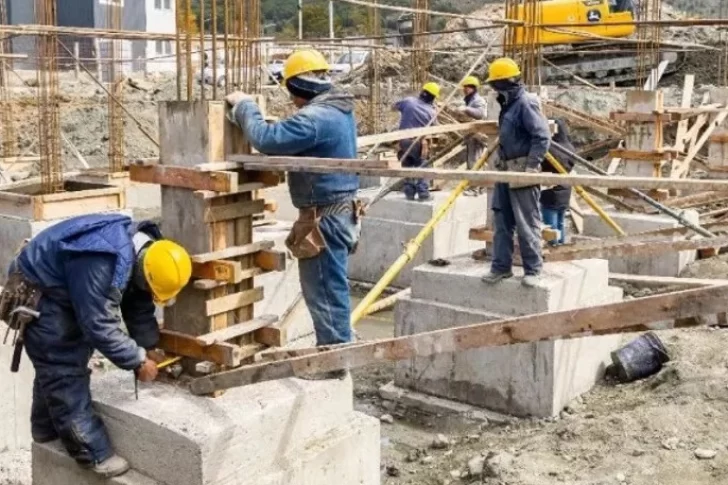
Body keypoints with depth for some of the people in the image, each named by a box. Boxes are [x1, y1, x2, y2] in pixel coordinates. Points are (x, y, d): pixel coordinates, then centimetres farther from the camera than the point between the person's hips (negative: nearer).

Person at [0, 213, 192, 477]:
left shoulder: (142, 248, -9)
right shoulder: (101, 264, -38)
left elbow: (138, 304, 3)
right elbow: (99, 326, -32)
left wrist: (148, 347, 1)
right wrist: (138, 361, -23)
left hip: (62, 289, 9)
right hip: (36, 293, -9)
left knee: (64, 363, 18)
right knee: (65, 371, -8)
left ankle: (47, 428, 35)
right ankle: (93, 453, -3)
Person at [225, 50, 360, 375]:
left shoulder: (314, 117, -23)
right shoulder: (339, 110, 11)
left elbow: (266, 139, -26)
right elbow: (291, 139, 15)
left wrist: (244, 107, -11)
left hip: (324, 216, -11)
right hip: (337, 210, 11)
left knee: (325, 289, -1)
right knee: (330, 286, 18)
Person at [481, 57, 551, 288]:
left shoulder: (525, 103, -15)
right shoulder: (508, 105, 14)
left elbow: (543, 137, -20)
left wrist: (531, 167, -20)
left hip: (522, 173, -10)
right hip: (505, 171, 10)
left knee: (527, 224, -3)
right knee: (502, 222, 12)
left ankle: (532, 270, 6)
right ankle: (501, 266, 20)